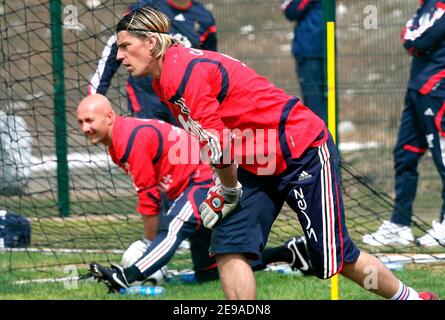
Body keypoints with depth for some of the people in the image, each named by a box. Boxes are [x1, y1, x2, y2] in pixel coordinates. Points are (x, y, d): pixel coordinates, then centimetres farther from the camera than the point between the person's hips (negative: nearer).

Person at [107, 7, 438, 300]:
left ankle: (412, 297, 21)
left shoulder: (185, 72, -24)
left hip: (304, 152, -9)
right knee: (229, 248, -6)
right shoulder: (164, 80, 7)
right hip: (256, 165, 9)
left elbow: (219, 148, -25)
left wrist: (228, 191, -9)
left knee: (335, 258, 0)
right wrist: (226, 187, 7)